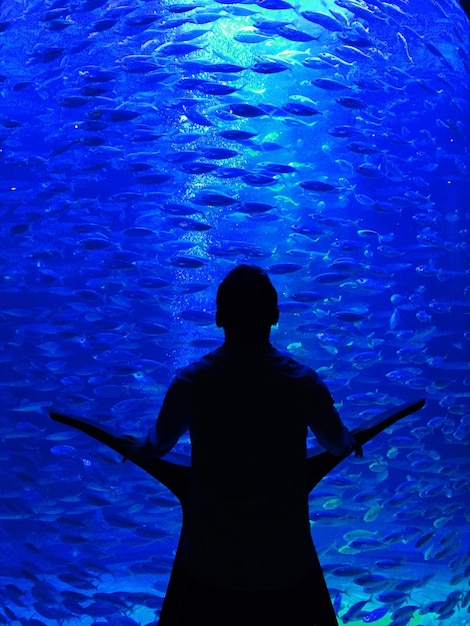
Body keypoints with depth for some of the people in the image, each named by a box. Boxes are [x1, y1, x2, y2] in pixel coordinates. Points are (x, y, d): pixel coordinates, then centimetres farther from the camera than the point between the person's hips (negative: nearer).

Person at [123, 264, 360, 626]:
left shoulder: (191, 383, -15)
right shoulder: (303, 382, -15)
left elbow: (159, 443, 5)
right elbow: (337, 443, 4)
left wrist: (139, 448, 29)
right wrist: (351, 441, 29)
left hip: (210, 560, 0)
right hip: (284, 560, 0)